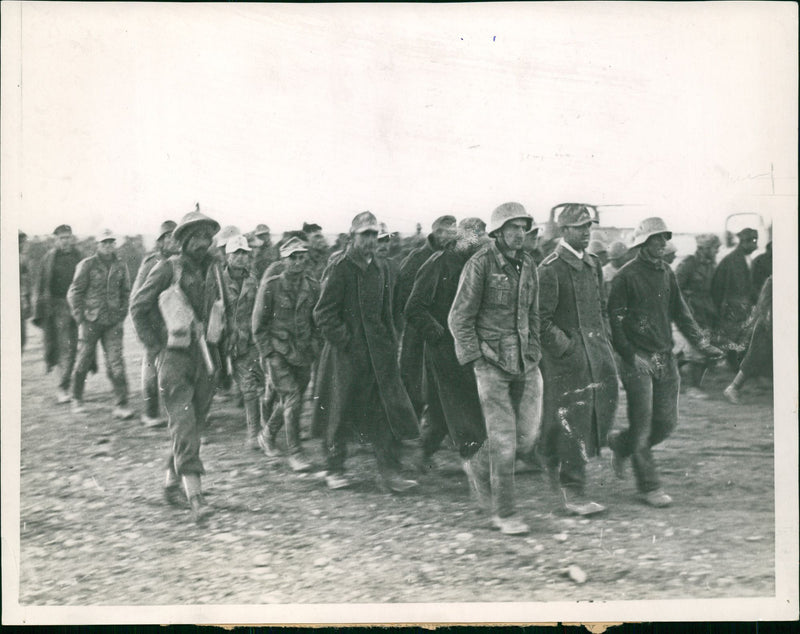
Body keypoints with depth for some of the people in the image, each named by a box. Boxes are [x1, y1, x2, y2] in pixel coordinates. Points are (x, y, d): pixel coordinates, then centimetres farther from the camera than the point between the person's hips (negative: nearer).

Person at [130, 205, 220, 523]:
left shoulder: (211, 271, 10)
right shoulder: (168, 269, -6)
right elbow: (138, 307, -2)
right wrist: (155, 347, -5)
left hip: (202, 356, 6)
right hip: (174, 355, -6)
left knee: (194, 423, 11)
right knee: (184, 423, -12)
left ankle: (172, 483, 27)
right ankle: (194, 494, -17)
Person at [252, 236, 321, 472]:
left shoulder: (312, 286, 5)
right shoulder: (271, 285, -6)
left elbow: (316, 319, 15)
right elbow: (258, 323, -2)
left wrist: (315, 345, 6)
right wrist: (267, 353, -6)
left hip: (303, 353, 4)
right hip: (278, 352, -4)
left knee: (291, 401, 11)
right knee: (292, 400, -12)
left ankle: (268, 434, 37)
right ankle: (294, 453, -1)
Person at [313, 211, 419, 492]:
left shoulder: (380, 268, 12)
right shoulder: (339, 268, -8)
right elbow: (323, 313, -10)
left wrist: (390, 342, 10)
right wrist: (344, 340, -14)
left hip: (378, 350, 5)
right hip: (346, 352, -5)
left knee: (386, 408, -2)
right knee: (339, 410, 6)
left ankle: (389, 472, 2)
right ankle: (334, 469, 23)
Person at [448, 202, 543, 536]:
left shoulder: (527, 265, 11)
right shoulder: (479, 264, -8)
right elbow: (459, 318, -7)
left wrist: (534, 352, 12)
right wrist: (476, 358, -11)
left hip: (524, 361, 6)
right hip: (491, 360, -6)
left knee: (528, 435, 3)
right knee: (504, 438, -5)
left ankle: (479, 466, 31)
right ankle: (503, 513, 9)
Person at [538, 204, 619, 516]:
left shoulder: (593, 263, 14)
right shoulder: (550, 268, -11)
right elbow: (541, 319, -13)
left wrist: (606, 343, 15)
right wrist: (565, 347, -15)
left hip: (596, 350, 7)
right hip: (565, 356, -7)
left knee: (603, 408, 7)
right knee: (570, 423, -4)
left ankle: (560, 462, 32)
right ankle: (572, 493, 5)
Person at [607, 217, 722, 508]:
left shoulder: (666, 273, 12)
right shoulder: (626, 275, -8)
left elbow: (680, 312, 17)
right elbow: (614, 318, -10)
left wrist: (702, 344, 9)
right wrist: (629, 356, -14)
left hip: (665, 359, 7)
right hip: (638, 359, -7)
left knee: (667, 423, 8)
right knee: (642, 427, -2)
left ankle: (621, 443, 32)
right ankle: (649, 487, 8)